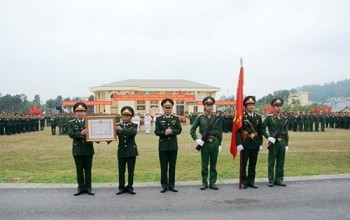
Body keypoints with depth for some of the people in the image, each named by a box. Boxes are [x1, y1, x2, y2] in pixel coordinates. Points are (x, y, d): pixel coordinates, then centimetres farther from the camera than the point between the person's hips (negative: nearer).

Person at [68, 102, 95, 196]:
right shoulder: (71, 123, 4)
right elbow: (71, 134, -12)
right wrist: (81, 133, -29)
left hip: (88, 149, 0)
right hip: (77, 150, 0)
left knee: (88, 169, 7)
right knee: (79, 170, 8)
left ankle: (88, 187, 15)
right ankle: (81, 187, 18)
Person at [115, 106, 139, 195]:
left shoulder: (134, 125, -1)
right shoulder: (118, 126, 4)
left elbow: (133, 132, -23)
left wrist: (122, 129, -35)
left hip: (131, 151, -1)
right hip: (121, 151, 1)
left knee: (131, 171, 6)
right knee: (121, 170, 7)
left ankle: (130, 187, 17)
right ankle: (121, 187, 18)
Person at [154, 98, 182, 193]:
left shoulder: (176, 118, 6)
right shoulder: (158, 119, 3)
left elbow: (179, 130, -3)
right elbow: (156, 131, -5)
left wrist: (171, 131, -20)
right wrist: (164, 133, -22)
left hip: (173, 145, 1)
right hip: (163, 145, -1)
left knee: (172, 166, 7)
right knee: (163, 167, 5)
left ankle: (171, 185, 17)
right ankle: (164, 185, 14)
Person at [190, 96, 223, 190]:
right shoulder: (200, 117, -2)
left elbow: (220, 132, 6)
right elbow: (192, 130, 2)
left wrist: (219, 144, 5)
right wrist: (196, 139, -11)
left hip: (215, 143, 1)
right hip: (204, 144, -1)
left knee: (213, 164, 9)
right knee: (204, 165, 7)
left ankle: (212, 182, 20)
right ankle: (204, 183, 18)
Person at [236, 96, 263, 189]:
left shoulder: (258, 117, 7)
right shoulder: (242, 116, -8)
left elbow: (260, 131, 11)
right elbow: (238, 131, -11)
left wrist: (260, 143, 9)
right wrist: (239, 143, -17)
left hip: (255, 144, 4)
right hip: (245, 143, -4)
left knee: (253, 163, 11)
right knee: (243, 163, 3)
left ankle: (251, 181, 23)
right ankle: (244, 181, 15)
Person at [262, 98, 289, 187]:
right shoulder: (269, 118, -4)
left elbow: (286, 132, 11)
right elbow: (262, 128, -4)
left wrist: (286, 144, 7)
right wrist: (268, 137, -15)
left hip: (282, 142, 4)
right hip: (273, 142, -4)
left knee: (281, 162, 9)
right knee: (271, 162, 2)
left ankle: (279, 180, 20)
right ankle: (271, 181, 10)